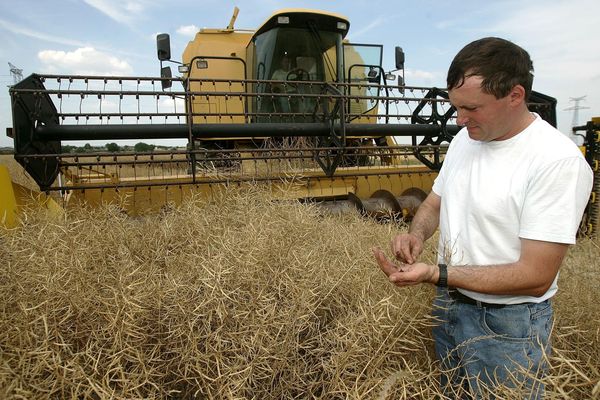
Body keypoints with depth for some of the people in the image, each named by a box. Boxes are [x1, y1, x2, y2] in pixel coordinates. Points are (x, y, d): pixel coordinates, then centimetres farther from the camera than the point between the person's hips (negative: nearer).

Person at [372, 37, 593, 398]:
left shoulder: (559, 161, -23)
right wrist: (417, 234, -12)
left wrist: (435, 274, -29)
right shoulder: (465, 138, -2)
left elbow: (535, 277, -24)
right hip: (447, 306, 6)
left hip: (507, 326, -6)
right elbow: (435, 202, 10)